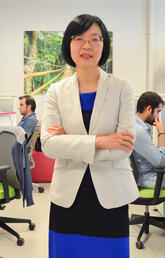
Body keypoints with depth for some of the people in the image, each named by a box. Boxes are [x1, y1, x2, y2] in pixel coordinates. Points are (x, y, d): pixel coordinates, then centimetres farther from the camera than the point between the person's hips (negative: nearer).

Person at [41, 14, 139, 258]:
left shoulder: (122, 87, -2)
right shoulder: (57, 91, 2)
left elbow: (126, 146, -12)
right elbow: (48, 145, -10)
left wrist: (69, 142, -12)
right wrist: (98, 141, -19)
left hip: (110, 196, -1)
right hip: (68, 196, 1)